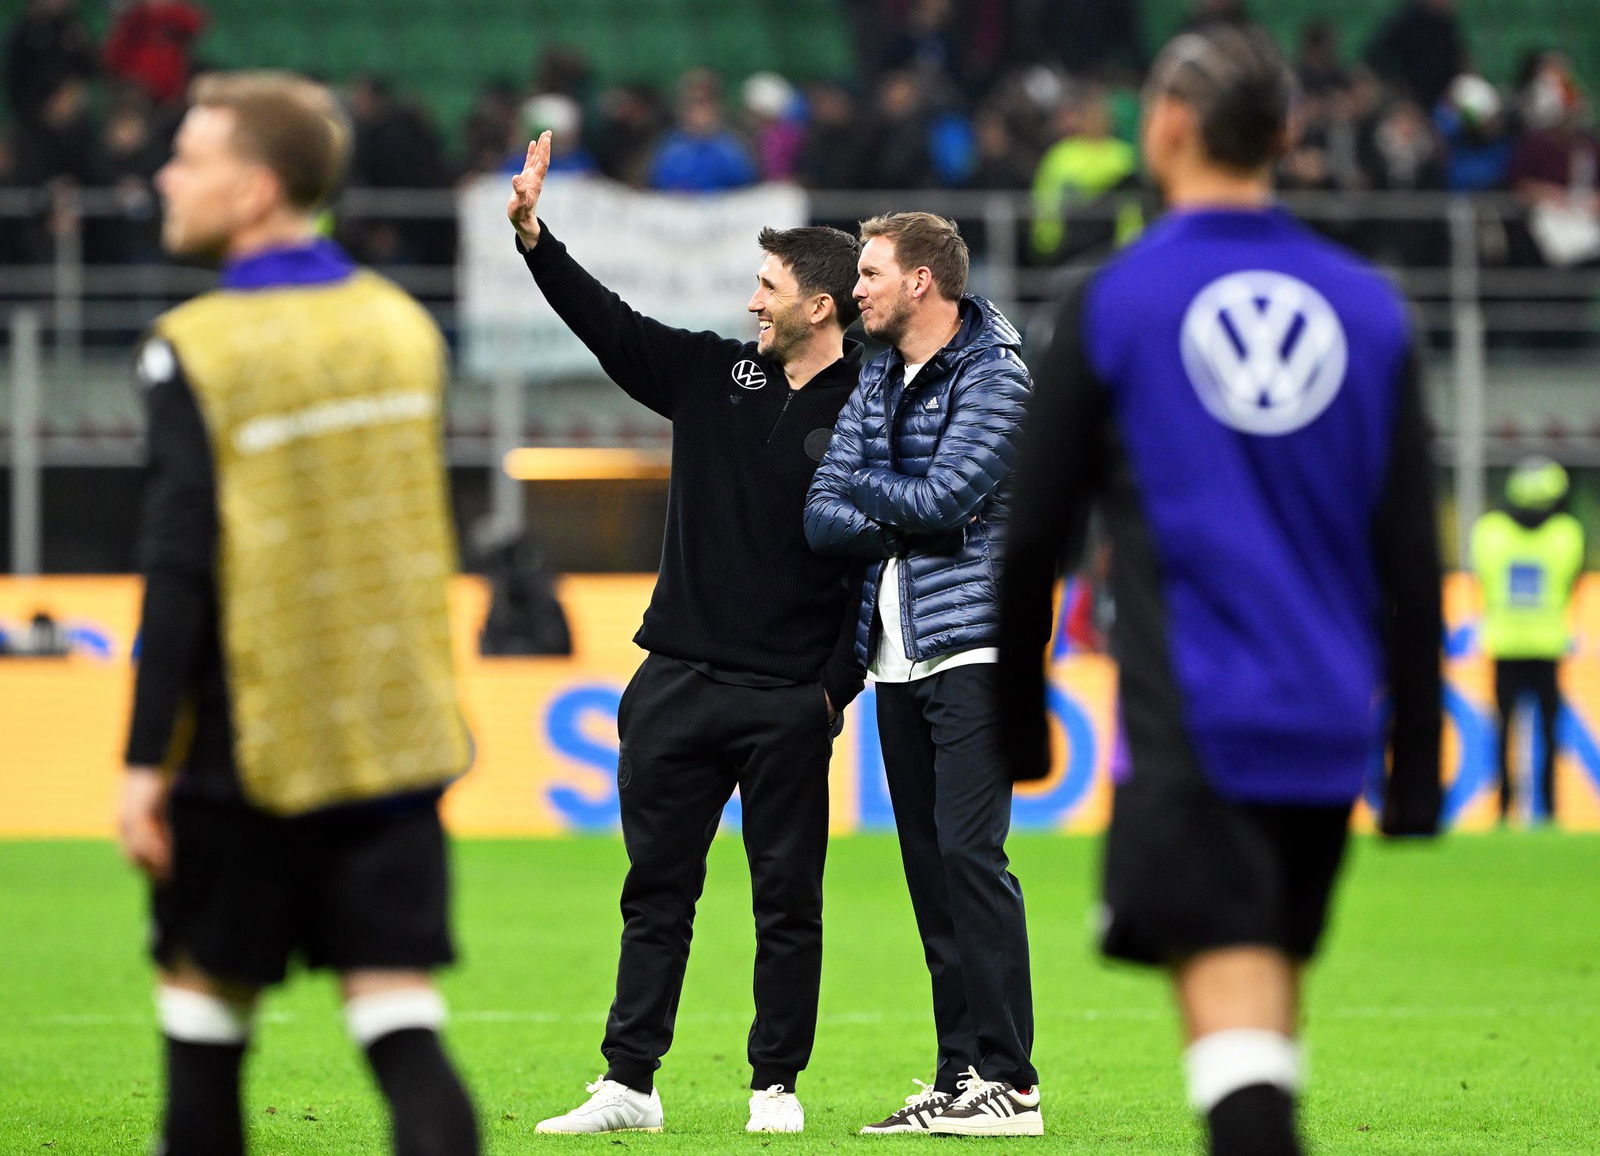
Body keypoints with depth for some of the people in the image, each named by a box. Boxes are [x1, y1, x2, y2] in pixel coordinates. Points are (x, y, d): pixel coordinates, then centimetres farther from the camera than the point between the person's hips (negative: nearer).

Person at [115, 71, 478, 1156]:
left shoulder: (199, 350, -12)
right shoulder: (405, 325, 6)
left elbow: (181, 569, -14)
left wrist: (145, 761, -11)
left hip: (253, 743, -4)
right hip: (401, 736, 4)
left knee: (207, 988, 12)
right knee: (400, 1013, 0)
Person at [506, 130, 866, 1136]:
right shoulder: (715, 376, 9)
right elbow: (608, 324, 6)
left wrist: (840, 685, -12)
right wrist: (533, 235, -5)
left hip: (789, 702, -5)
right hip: (678, 683, 5)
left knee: (788, 900, 3)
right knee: (657, 892, 7)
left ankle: (777, 1086, 12)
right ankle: (628, 1084, 11)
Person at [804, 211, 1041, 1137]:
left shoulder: (995, 375, -5)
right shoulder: (876, 382, 17)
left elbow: (945, 496, -16)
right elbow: (822, 515, 9)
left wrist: (865, 486, 1)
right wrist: (901, 524, -9)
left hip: (972, 646, -7)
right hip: (898, 656, 7)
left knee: (970, 853, -14)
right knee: (927, 863, 5)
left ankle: (1009, 1081, -14)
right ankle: (961, 1078, 8)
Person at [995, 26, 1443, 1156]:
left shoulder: (1112, 304, -3)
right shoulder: (1370, 309, 8)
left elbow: (1035, 536, 2)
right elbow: (1413, 560, 7)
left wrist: (1015, 720, 15)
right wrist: (1416, 765, 12)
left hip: (1192, 721, -5)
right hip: (1328, 731, 5)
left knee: (1233, 1013, -13)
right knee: (1271, 1012, 18)